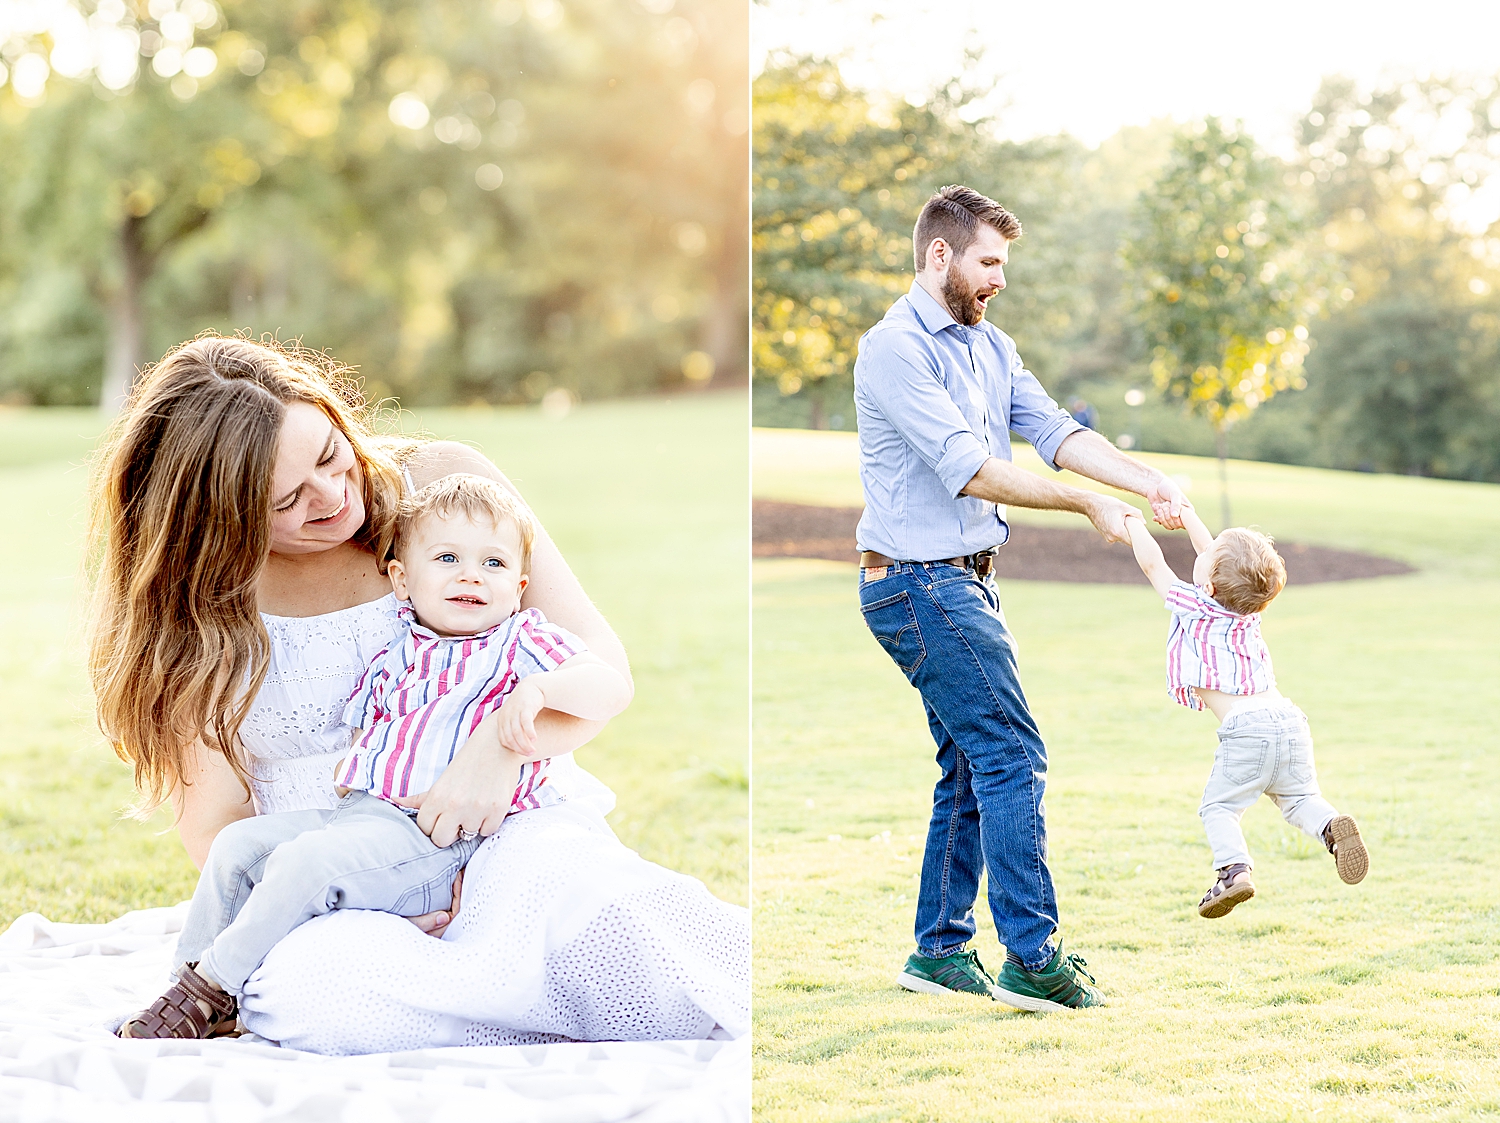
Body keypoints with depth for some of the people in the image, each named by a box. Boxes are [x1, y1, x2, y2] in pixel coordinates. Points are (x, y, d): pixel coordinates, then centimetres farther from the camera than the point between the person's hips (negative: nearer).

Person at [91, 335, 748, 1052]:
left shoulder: (438, 483, 2)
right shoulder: (194, 610, 0)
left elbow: (599, 660, 0)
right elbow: (216, 828, -1)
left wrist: (499, 744, -23)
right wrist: (363, 915, -21)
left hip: (506, 832, 0)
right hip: (336, 898, 1)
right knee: (307, 992, -37)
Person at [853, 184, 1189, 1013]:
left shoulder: (988, 345, 14)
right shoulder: (895, 348, -14)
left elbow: (1055, 431, 5)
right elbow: (968, 468, -21)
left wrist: (1147, 481, -11)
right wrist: (1087, 506, -19)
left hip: (964, 582, 9)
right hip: (919, 581, -9)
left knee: (972, 767, 12)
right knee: (1012, 756, -11)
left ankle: (940, 950, 20)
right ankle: (1033, 960, -9)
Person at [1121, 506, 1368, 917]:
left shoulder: (1192, 607, -1)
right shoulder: (1246, 611, 17)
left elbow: (1151, 562, 12)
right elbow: (1212, 554, 33)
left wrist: (1134, 523, 29)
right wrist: (1185, 512, 44)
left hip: (1246, 729, -6)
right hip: (1289, 720, 6)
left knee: (1218, 806, 5)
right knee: (1299, 799, 16)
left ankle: (1234, 869, -17)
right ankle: (1332, 826, -15)